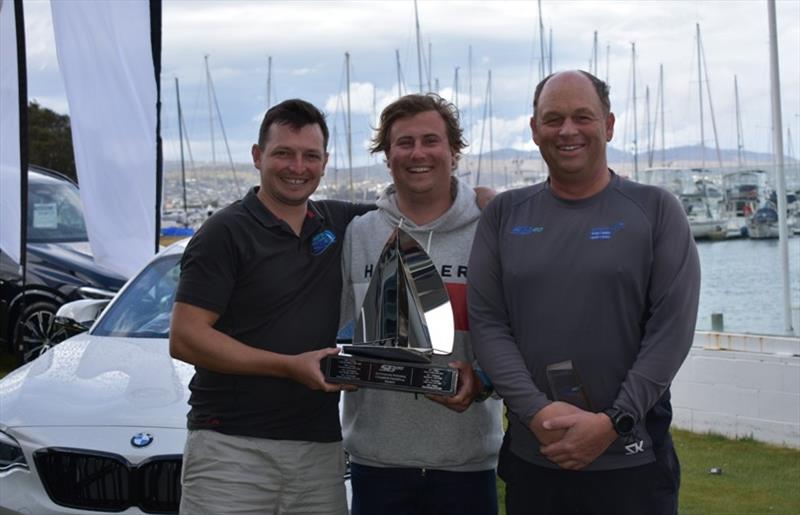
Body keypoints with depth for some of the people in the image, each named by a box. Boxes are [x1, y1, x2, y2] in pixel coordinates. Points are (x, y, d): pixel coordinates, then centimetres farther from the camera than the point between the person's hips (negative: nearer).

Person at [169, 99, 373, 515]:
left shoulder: (338, 225, 11)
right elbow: (185, 339, -10)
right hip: (232, 449, -5)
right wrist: (290, 366, -17)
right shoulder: (226, 232, -4)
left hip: (320, 450, 5)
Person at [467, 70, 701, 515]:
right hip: (531, 458, 2)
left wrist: (612, 423, -13)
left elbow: (672, 328, -6)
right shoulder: (504, 216, 7)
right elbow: (486, 322, 0)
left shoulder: (656, 210, 0)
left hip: (633, 460, -2)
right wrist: (536, 411, -13)